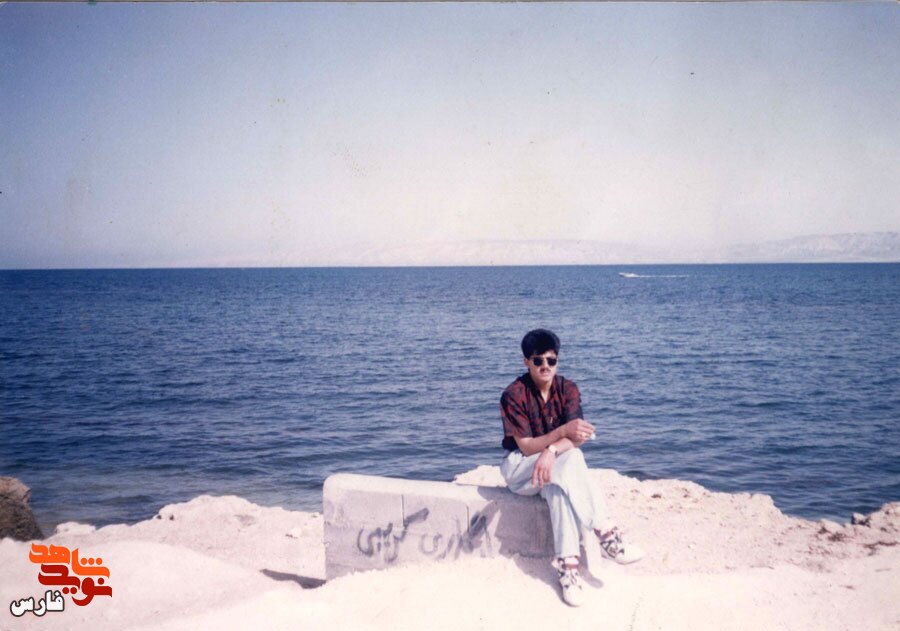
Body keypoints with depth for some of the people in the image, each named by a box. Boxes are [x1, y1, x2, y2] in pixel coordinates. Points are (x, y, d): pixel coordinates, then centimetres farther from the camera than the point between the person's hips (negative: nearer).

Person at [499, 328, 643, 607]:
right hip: (520, 469, -3)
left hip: (556, 466, 3)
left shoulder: (567, 389, -5)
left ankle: (567, 565, -35)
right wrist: (563, 431, -35)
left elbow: (576, 438, -17)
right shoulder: (513, 395, -16)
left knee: (557, 487, -35)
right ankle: (606, 534, -35)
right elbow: (526, 447, -20)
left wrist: (551, 451, -38)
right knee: (570, 458, -33)